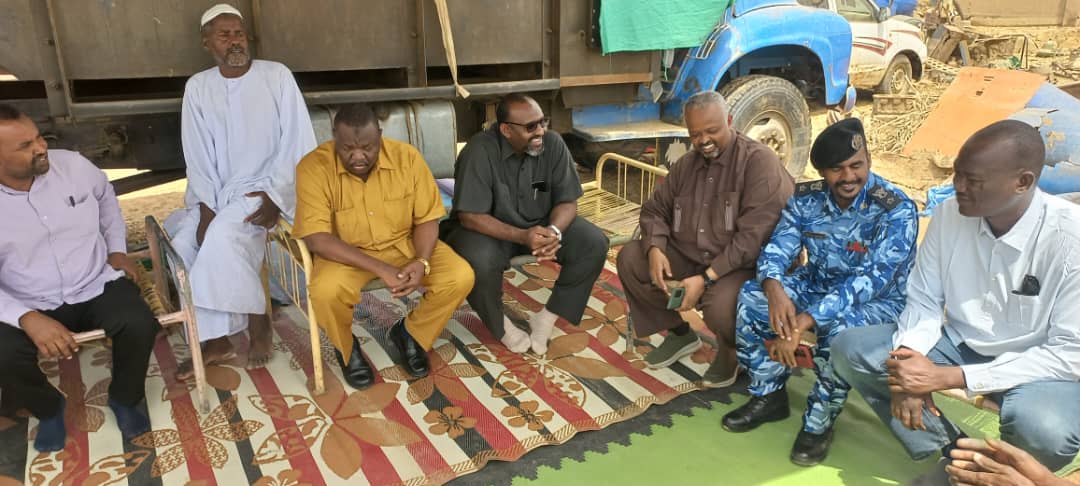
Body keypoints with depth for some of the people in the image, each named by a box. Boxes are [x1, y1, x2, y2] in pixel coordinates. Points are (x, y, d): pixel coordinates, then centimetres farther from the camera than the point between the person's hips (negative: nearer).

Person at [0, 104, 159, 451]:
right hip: (30, 306, -1)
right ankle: (48, 409, 9)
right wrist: (29, 319, -28)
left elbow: (106, 196, 17)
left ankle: (124, 398, 5)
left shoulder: (72, 164, -6)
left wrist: (117, 248, 10)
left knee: (140, 326, -26)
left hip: (98, 286, 1)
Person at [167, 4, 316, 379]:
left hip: (265, 187, -4)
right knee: (183, 245, -17)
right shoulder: (197, 87, 5)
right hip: (216, 192, 5)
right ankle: (213, 340, -3)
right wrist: (206, 208, -11)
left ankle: (257, 321, -9)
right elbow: (197, 154, 2)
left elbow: (298, 142, -8)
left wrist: (274, 197, -16)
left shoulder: (277, 76, -4)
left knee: (223, 236, -30)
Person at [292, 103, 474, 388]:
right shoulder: (313, 167, -20)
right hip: (346, 253, -2)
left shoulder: (407, 157, -14)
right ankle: (347, 349, 2)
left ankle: (410, 333, 10)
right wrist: (380, 268, -32)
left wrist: (422, 261, -26)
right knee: (325, 292, -34)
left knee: (461, 277, -19)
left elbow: (427, 219, -6)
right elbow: (317, 238, -24)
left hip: (405, 244, 2)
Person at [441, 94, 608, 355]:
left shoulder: (553, 143, -13)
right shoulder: (480, 151, -24)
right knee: (480, 262, -36)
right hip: (488, 229, -4)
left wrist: (554, 231, -30)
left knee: (595, 244, -17)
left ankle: (547, 318, -2)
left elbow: (567, 201, -8)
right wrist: (522, 236, -37)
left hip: (541, 224, 4)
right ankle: (501, 326, -3)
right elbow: (470, 216, -25)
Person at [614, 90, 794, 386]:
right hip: (687, 257, 7)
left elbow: (755, 235, -23)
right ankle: (680, 334, 11)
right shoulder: (686, 164, 9)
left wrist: (706, 278, -28)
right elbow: (655, 209, 12)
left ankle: (730, 350, 5)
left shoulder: (759, 161, -14)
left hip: (741, 266, -7)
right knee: (629, 258, -8)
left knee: (720, 306, -37)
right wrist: (655, 249, -11)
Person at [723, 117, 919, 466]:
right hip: (816, 286, 5)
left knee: (838, 327, -38)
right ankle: (769, 396, -2)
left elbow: (874, 278, -33)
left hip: (878, 302, -5)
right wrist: (774, 287, -40)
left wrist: (805, 321, -44)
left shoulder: (895, 210, -24)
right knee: (751, 297, -18)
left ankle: (820, 422, -13)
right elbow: (777, 248, -13)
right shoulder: (806, 199, -9)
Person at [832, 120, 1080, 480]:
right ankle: (958, 457, -5)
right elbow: (924, 301, -3)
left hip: (1039, 363, -4)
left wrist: (949, 377, -29)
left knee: (1044, 431, -36)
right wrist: (907, 367, -23)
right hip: (959, 342, 4)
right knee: (850, 350, -14)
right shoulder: (949, 213, -11)